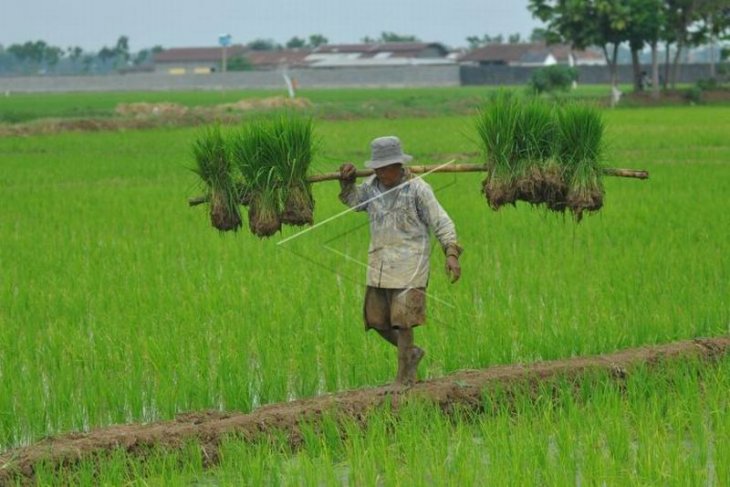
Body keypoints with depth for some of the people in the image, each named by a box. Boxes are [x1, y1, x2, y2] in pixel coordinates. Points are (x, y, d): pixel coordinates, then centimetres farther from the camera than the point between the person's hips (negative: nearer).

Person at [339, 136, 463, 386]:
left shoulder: (417, 189, -10)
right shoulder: (372, 186, 7)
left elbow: (441, 223, -10)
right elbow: (353, 201, 29)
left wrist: (451, 253, -21)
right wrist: (346, 181, 11)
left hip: (408, 266, -7)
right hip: (379, 266, 7)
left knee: (403, 321, -8)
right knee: (376, 319, 9)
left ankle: (405, 377, 1)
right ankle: (411, 352, 31)